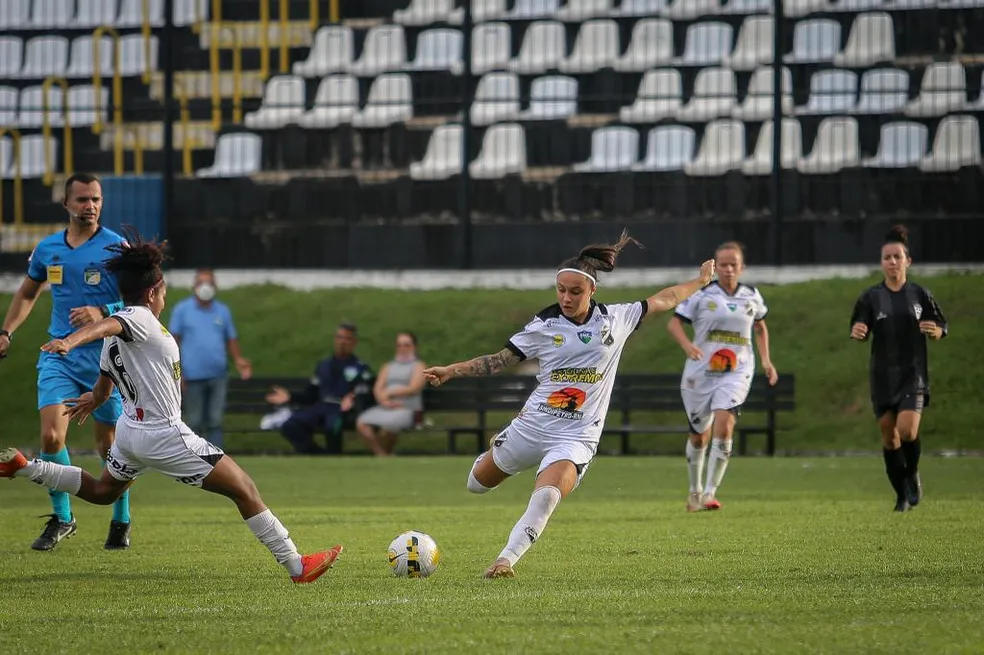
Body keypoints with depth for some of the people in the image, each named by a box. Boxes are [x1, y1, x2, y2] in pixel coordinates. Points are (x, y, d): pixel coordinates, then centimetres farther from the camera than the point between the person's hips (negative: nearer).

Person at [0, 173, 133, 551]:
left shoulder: (116, 248, -6)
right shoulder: (47, 250, 8)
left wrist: (102, 312, -25)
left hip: (104, 357, -3)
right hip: (58, 356, 3)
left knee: (108, 443, 3)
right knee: (51, 436, -11)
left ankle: (121, 522, 21)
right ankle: (61, 518, 5)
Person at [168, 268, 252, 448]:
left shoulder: (223, 311, 12)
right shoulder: (182, 309, 4)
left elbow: (231, 339, 16)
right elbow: (173, 341, 1)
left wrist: (238, 360, -3)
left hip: (218, 375, 2)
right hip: (193, 377, -2)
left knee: (215, 421, -1)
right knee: (194, 422, 2)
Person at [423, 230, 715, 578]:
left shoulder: (616, 319, 3)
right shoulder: (544, 325, 1)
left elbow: (663, 301, 16)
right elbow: (500, 360, 4)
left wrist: (701, 281, 23)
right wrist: (451, 370, -5)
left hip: (576, 437, -2)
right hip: (531, 425, 2)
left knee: (546, 497, -30)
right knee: (477, 485, 16)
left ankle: (506, 559, -30)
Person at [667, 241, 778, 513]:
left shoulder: (752, 297, 7)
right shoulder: (701, 295, -3)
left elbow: (760, 327, 25)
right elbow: (674, 322, -4)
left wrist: (766, 360, 16)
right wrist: (687, 346, -22)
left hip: (736, 372, 0)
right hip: (701, 372, 0)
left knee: (724, 425, -22)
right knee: (699, 436, 11)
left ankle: (710, 492, -18)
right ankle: (695, 489, 36)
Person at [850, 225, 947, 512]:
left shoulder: (920, 294, 0)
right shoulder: (871, 297, 1)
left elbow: (941, 327, 7)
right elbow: (861, 330, -1)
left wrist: (935, 331, -16)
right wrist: (857, 332, -25)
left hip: (913, 373, -2)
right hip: (883, 377, 2)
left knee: (907, 430, -18)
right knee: (888, 435, 5)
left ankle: (912, 475, 11)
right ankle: (903, 495, 21)